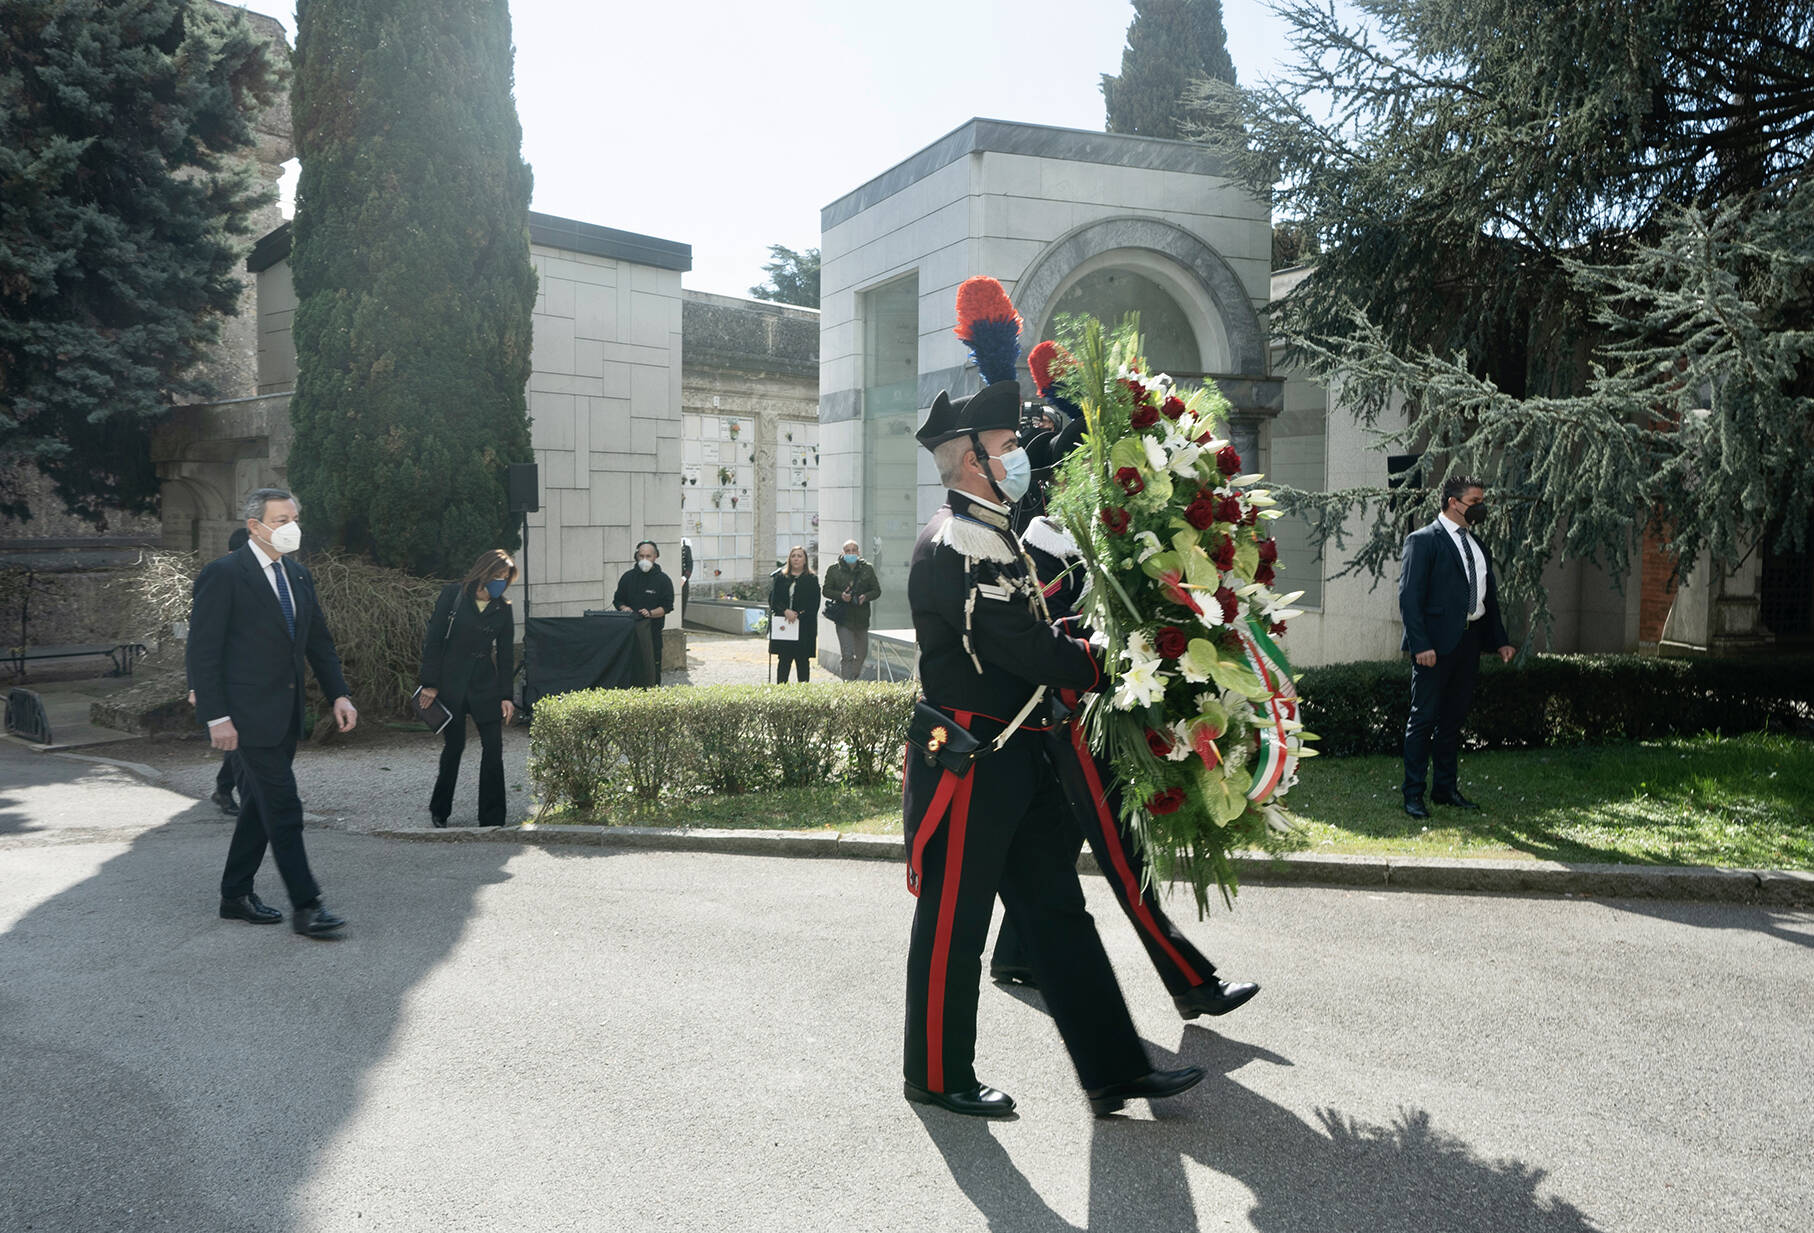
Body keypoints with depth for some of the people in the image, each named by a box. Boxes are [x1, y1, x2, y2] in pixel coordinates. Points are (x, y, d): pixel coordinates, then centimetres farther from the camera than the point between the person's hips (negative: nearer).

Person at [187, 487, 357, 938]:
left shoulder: (298, 576, 13)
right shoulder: (223, 574, -10)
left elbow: (319, 641, 18)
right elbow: (202, 650, -12)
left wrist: (339, 694, 6)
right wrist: (216, 716, -17)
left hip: (286, 714, 8)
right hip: (248, 715, -8)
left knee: (261, 805, 14)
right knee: (283, 808, -8)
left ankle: (236, 895, 27)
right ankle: (305, 905, -4)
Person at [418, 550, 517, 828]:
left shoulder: (503, 609, 4)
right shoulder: (453, 595, -4)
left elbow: (506, 653, 7)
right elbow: (433, 640, -4)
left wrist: (506, 695, 2)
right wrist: (430, 684, -8)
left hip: (485, 685, 3)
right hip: (451, 685, -2)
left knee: (493, 747, -4)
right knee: (454, 745, 3)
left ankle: (492, 818, 4)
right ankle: (439, 810, 23)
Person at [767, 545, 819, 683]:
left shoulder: (812, 579, 4)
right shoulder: (780, 577, 11)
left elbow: (814, 604, -2)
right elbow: (773, 600, 4)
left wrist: (799, 615, -13)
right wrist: (785, 611, -13)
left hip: (804, 626, -1)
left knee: (802, 660, 2)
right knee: (784, 659, 1)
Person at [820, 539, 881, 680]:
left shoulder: (867, 569, 4)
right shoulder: (834, 569, 0)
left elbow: (877, 590, 7)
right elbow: (826, 591, 2)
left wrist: (866, 597, -14)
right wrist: (840, 595, -17)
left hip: (862, 618, 3)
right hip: (843, 617, -3)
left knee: (861, 654, 14)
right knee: (847, 655, -12)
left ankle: (854, 678, 35)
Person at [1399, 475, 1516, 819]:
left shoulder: (1478, 545, 17)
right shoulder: (1423, 540, -6)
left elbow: (1489, 596, 23)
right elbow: (1409, 596, -12)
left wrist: (1500, 639, 14)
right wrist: (1420, 644, -19)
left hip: (1470, 641, 7)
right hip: (1436, 642, -7)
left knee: (1453, 718, 13)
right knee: (1423, 718, -2)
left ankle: (1446, 787, 23)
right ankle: (1413, 794, 4)